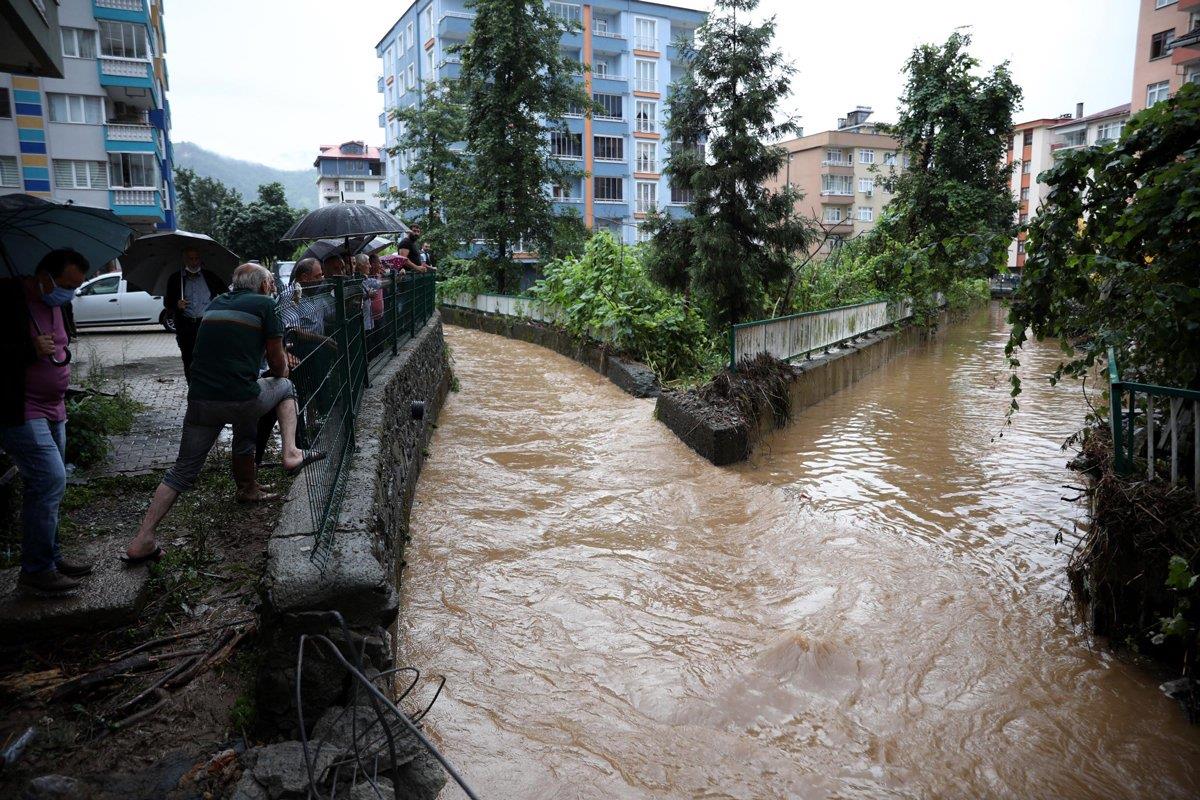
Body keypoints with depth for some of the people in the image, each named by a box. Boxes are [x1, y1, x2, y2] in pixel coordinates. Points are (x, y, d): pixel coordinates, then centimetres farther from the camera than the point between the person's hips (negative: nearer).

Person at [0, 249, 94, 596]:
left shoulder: (60, 304, 11)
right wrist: (31, 351, -24)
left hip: (51, 410, 9)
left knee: (49, 484, 12)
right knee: (49, 480, -13)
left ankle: (50, 558, 23)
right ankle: (35, 570, -2)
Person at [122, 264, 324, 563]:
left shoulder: (216, 303, 20)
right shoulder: (265, 304, 2)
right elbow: (278, 363, 5)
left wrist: (282, 358, 40)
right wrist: (281, 370, 29)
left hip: (199, 400, 5)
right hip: (240, 399, -5)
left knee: (182, 471, 14)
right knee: (285, 387, 26)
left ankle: (142, 541, 6)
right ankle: (290, 453, 12)